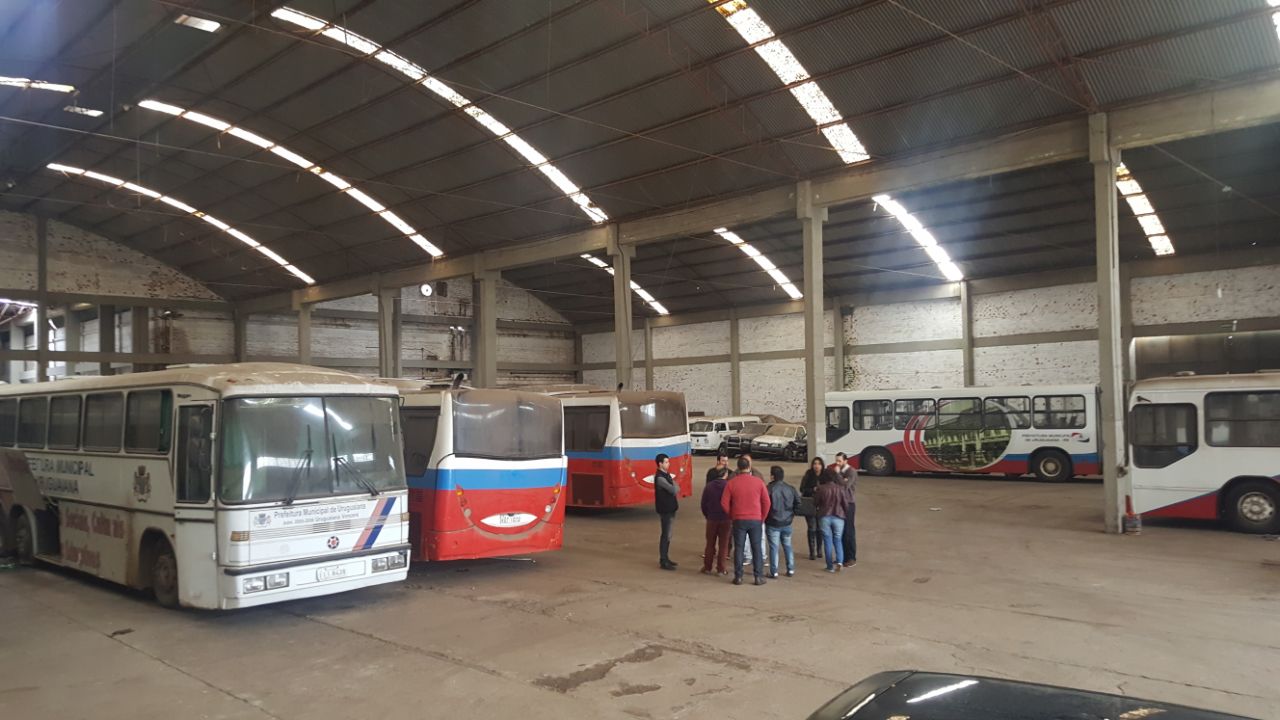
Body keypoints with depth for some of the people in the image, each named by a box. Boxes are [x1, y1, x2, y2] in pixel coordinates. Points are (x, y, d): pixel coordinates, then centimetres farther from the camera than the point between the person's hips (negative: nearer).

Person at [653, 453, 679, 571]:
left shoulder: (666, 474, 12)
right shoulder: (660, 477, -20)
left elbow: (675, 490, 14)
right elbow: (674, 490, -22)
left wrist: (674, 487, -8)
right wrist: (674, 483, -2)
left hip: (670, 508, 9)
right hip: (665, 510, -9)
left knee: (668, 535, 15)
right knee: (666, 535, -5)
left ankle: (665, 558, 24)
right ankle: (663, 562, 0)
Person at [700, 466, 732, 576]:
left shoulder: (709, 486, -2)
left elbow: (703, 504, 2)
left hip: (711, 519, 2)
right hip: (725, 519, -2)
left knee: (710, 544, 13)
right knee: (723, 544, 5)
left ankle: (707, 567, 15)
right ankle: (721, 569, 5)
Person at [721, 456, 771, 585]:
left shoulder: (731, 482, -3)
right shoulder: (758, 482, -3)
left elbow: (724, 503, -4)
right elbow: (766, 502, -1)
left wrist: (731, 516, 10)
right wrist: (762, 518, 11)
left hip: (738, 520, 0)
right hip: (756, 520, 0)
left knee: (739, 548, 6)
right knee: (757, 548, 7)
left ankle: (738, 577, 8)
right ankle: (759, 577, 7)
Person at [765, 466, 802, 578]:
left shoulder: (769, 489, -15)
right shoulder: (791, 489, 2)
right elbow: (798, 503, 4)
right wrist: (792, 514, 13)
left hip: (772, 523, -5)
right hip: (787, 523, 5)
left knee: (774, 547, 0)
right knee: (787, 546, 16)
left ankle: (774, 572, 1)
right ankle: (791, 570, 17)